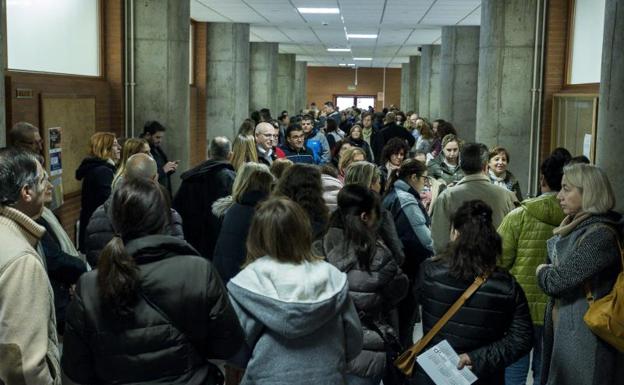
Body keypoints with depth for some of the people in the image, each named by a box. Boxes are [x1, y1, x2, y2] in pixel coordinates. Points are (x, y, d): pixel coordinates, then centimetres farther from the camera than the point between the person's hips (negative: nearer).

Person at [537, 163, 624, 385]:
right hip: (563, 330, 8)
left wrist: (542, 271, -3)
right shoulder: (578, 227, 10)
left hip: (583, 338, -8)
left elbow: (556, 282, -22)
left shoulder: (600, 235, -20)